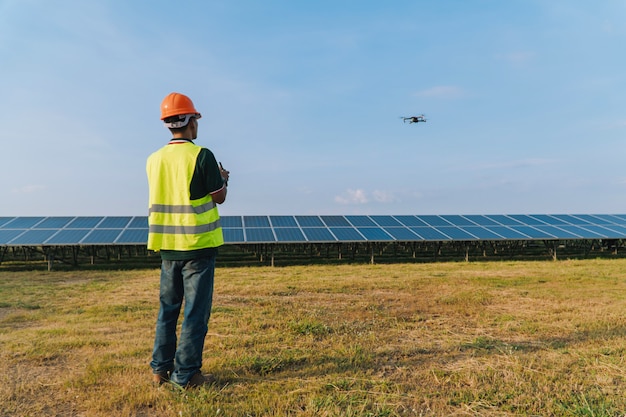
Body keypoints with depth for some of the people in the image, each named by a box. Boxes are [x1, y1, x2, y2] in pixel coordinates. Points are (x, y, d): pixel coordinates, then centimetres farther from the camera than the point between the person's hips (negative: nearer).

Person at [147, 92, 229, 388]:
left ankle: (161, 368, 23)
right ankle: (186, 373, 8)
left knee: (168, 307, 16)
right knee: (195, 310, 3)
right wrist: (222, 178, 15)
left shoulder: (154, 160, 6)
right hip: (198, 244, -6)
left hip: (167, 245, 6)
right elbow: (219, 197, -6)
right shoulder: (202, 155, -12)